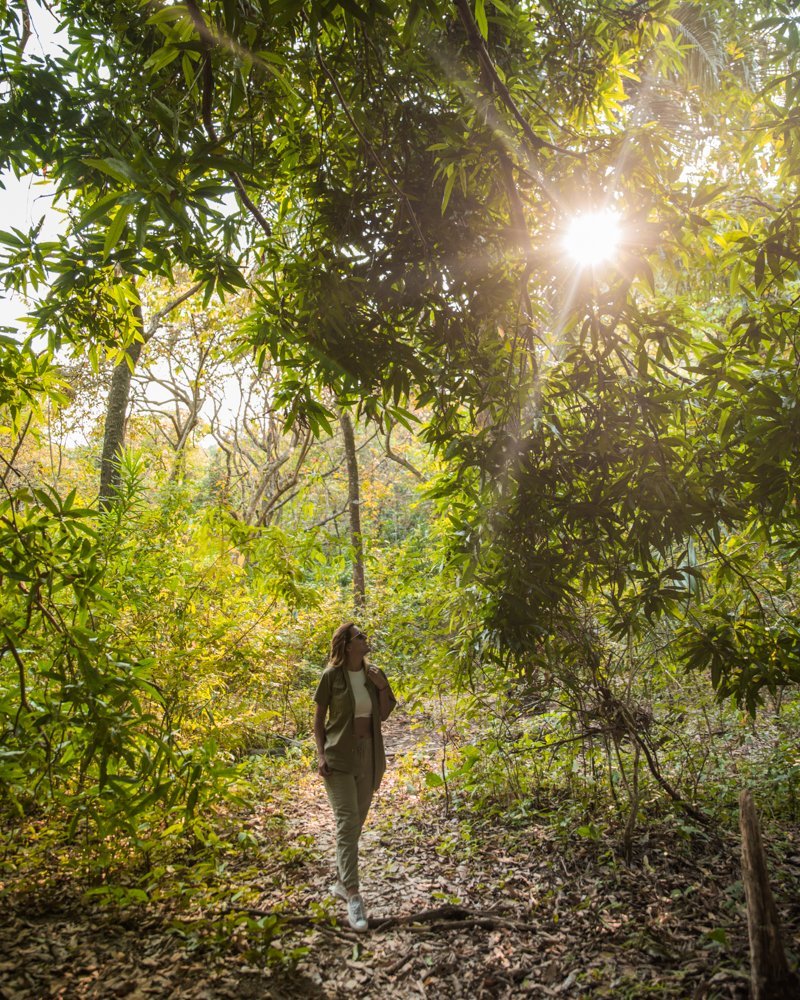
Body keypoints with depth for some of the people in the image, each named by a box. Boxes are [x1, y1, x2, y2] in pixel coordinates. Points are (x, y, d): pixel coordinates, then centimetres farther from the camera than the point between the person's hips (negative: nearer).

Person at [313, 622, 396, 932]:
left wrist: (382, 687, -7)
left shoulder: (374, 674, 4)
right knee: (346, 822, -11)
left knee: (357, 821, 12)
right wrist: (321, 754, -11)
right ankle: (353, 896, -10)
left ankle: (341, 883, 28)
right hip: (340, 755, -5)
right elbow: (319, 718, -2)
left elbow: (383, 715, 8)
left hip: (369, 754, 5)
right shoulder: (332, 676, -8)